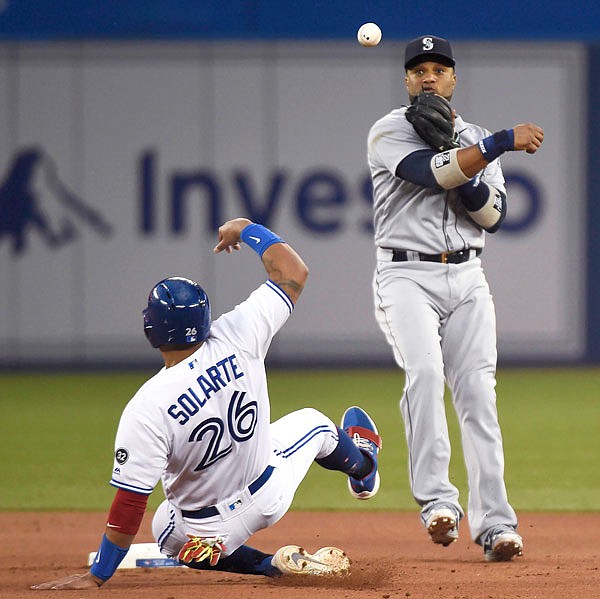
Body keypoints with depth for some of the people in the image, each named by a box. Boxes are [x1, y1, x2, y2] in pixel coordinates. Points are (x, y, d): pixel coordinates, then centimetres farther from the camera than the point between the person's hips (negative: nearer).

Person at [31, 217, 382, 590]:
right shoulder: (238, 337, -26)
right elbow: (294, 272, -10)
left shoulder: (146, 409, -35)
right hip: (269, 499, 3)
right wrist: (247, 230, 6)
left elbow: (129, 505, -30)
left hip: (206, 535, -3)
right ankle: (361, 464, 64)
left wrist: (96, 577, -19)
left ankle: (273, 564, 13)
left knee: (167, 532, 35)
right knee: (313, 423, 31)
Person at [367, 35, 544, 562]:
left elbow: (493, 214, 5)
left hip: (467, 279, 4)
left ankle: (494, 523, -5)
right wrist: (503, 142, -19)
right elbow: (434, 172, -18)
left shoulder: (475, 141, 17)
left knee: (477, 393, -5)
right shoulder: (391, 133, 1)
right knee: (425, 369, -27)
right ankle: (437, 499, -27)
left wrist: (458, 163, -9)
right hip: (407, 275, -4)